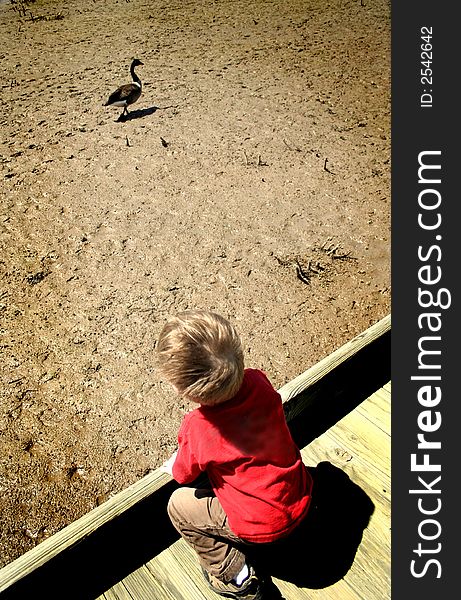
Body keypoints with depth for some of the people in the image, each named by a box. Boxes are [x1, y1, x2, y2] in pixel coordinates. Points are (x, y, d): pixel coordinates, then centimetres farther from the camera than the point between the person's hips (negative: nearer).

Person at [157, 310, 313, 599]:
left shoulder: (197, 429, -27)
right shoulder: (258, 382, -16)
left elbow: (184, 475, -5)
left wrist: (172, 464, 18)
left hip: (261, 526, -6)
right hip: (301, 501, 6)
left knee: (178, 505, 10)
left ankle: (235, 576, 13)